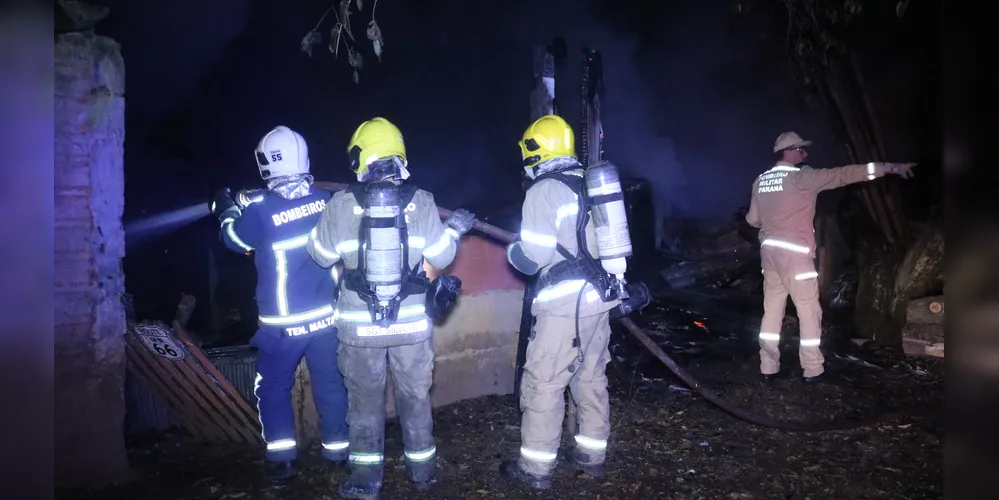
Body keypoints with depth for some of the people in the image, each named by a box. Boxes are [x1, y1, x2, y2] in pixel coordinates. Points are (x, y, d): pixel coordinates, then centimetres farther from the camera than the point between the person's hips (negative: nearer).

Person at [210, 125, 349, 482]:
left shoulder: (261, 208, -17)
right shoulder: (325, 200, -6)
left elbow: (236, 240, 3)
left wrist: (228, 211, 24)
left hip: (282, 323, -3)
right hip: (325, 315, 3)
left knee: (272, 387, 15)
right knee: (331, 384, 14)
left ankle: (282, 457, 16)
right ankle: (337, 450, 25)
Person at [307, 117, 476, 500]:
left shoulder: (341, 204, -9)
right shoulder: (421, 202, -8)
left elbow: (322, 255, 4)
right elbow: (440, 257, -1)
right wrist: (455, 230, 17)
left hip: (359, 324, -1)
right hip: (411, 322, 1)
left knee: (365, 400, 13)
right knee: (415, 396, 16)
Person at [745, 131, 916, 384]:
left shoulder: (760, 181, 8)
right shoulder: (802, 177, -10)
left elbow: (753, 219, 14)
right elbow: (844, 174, -12)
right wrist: (890, 167, -10)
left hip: (769, 250, 7)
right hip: (794, 253, -7)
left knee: (772, 310, 10)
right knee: (809, 313, 3)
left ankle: (769, 367, 13)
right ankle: (813, 371, 7)